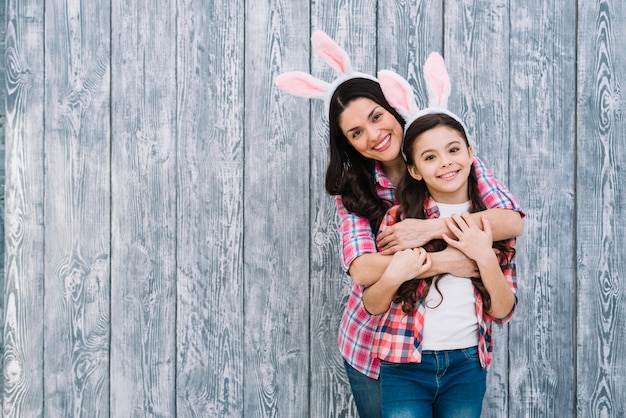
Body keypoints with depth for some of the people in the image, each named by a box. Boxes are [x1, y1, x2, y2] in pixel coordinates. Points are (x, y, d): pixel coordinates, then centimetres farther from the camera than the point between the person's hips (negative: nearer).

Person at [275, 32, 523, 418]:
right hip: (372, 346, 1)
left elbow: (512, 220, -23)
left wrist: (430, 228, -31)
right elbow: (362, 270, -24)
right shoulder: (353, 190, -8)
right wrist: (447, 260, -30)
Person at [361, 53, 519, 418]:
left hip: (467, 366, 2)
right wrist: (393, 277, -22)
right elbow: (372, 307, -2)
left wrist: (485, 257, -18)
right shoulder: (399, 218, -6)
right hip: (405, 365, -2)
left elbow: (504, 312, -3)